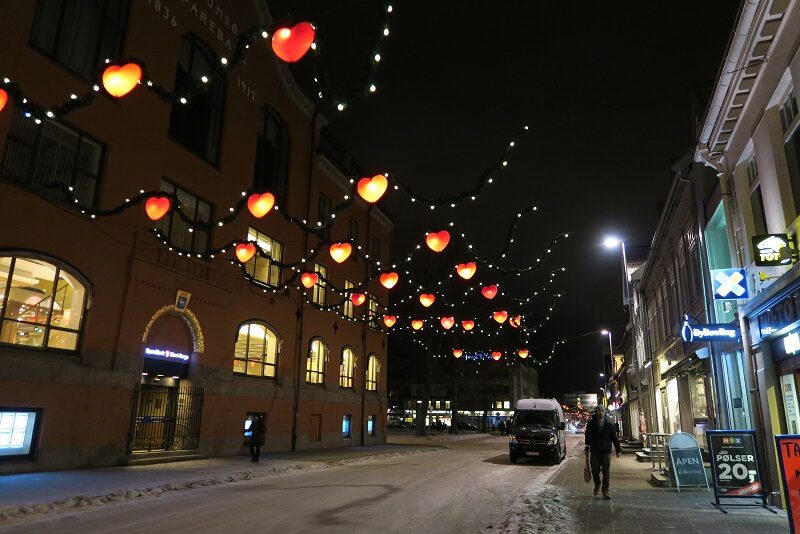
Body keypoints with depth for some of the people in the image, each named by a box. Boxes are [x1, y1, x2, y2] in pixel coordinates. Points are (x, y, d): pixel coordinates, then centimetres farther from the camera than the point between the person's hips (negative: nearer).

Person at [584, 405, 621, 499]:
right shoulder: (591, 424, 1)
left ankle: (605, 491, 10)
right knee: (595, 471, 6)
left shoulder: (610, 424, 0)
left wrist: (617, 450, 7)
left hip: (606, 452, 0)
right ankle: (597, 485, 34)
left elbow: (614, 438, 6)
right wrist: (587, 450, 4)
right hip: (594, 452, 1)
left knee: (606, 472, 0)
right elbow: (588, 438, 5)